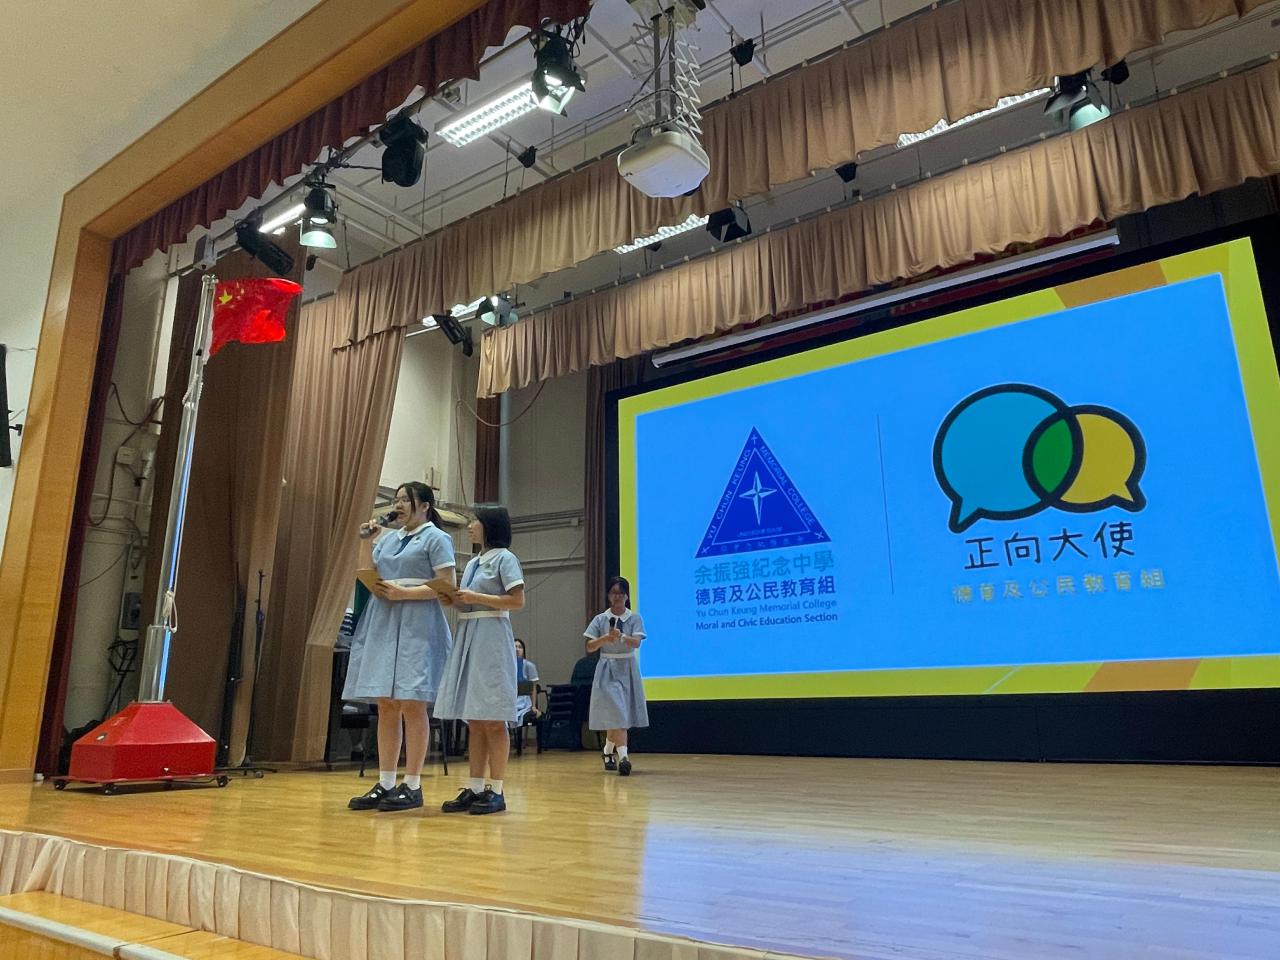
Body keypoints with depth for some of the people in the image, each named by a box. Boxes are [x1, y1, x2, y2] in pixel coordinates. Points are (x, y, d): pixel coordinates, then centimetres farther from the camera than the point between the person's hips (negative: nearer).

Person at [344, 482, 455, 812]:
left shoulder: (436, 538, 0)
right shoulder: (387, 538, 18)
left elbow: (447, 586, -8)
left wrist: (404, 593, -15)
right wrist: (367, 542, 6)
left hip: (416, 627, -6)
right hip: (382, 626, 6)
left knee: (412, 705, -5)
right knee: (385, 706, 7)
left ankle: (413, 786, 2)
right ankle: (385, 784, 13)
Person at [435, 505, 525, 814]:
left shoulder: (504, 558, -3)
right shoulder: (473, 562, 19)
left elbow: (518, 600, -12)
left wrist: (475, 597, -13)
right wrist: (456, 599, -1)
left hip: (491, 637, -8)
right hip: (468, 637, 8)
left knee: (492, 719, -5)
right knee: (474, 720, 7)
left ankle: (496, 791, 1)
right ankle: (475, 788, 11)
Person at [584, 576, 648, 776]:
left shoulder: (634, 618, 2)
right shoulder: (600, 619, 2)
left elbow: (636, 643, -13)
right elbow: (589, 647, -2)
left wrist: (621, 636, -32)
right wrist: (605, 638, -19)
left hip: (627, 669, 1)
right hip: (607, 669, -1)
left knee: (618, 715, 8)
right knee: (616, 713, -13)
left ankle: (608, 752, 31)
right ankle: (623, 757, -17)